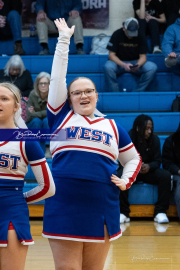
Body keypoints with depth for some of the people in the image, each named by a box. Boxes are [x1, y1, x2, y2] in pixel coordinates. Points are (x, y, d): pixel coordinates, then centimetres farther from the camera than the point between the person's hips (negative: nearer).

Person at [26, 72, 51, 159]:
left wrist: (36, 113, -21)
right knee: (36, 121, -30)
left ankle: (48, 149, -34)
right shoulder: (33, 94, -15)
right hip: (33, 126, 1)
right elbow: (29, 115, -21)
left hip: (49, 126, -1)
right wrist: (44, 113, -28)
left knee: (47, 120, -31)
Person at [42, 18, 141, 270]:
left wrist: (127, 180, 9)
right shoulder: (61, 117, 9)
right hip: (64, 208, -2)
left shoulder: (113, 127, 15)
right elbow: (57, 79, 5)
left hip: (101, 209, 2)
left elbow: (134, 158, 27)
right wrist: (64, 40, 5)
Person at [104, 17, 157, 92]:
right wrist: (124, 65, -31)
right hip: (119, 62, -2)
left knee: (152, 67, -26)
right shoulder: (117, 35, -10)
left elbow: (143, 56, -6)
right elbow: (111, 55, -13)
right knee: (108, 67, -36)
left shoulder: (140, 37, -6)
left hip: (135, 62, 2)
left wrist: (138, 65, -30)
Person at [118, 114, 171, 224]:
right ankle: (124, 213, -26)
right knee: (120, 176, -37)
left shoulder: (155, 139, -4)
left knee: (166, 175, -28)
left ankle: (160, 211, -21)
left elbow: (157, 161, -3)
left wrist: (149, 166, -28)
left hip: (149, 171, 2)